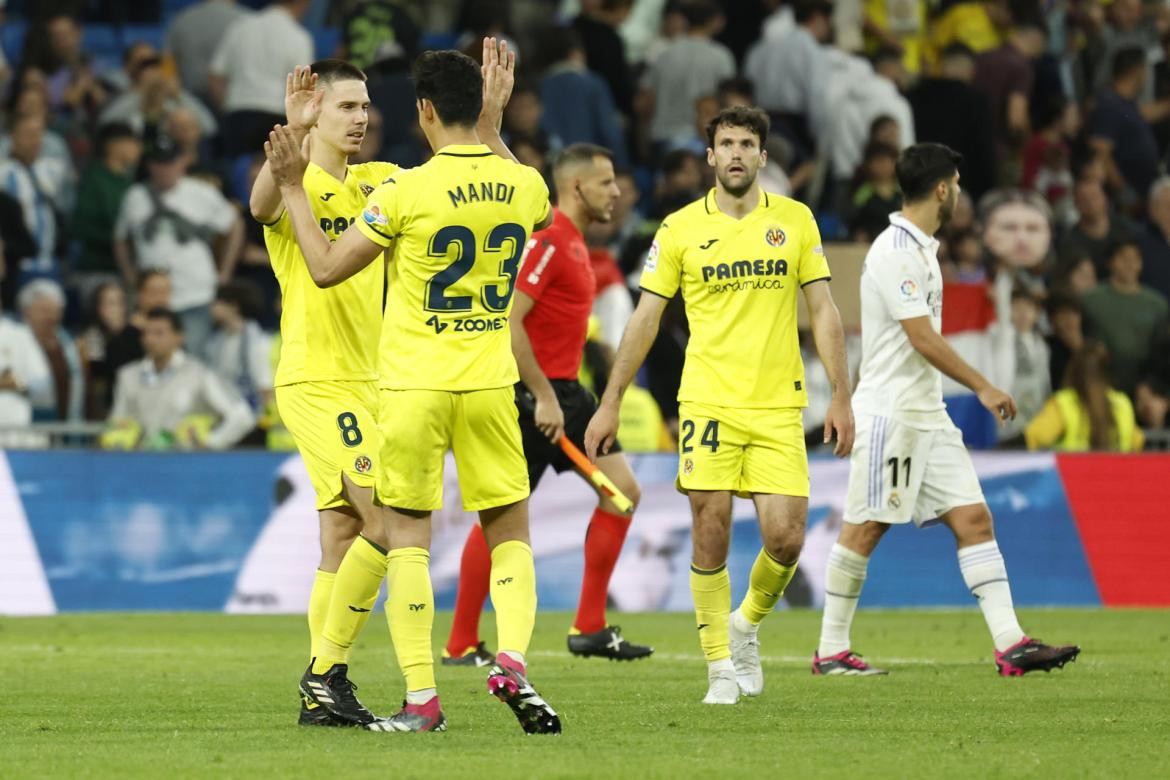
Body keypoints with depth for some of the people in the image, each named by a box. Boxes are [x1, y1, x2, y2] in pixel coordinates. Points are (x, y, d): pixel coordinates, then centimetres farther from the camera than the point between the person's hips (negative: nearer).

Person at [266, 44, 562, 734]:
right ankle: (512, 661, -10)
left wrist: (294, 189, 6)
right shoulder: (524, 185, 0)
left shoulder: (409, 190, -12)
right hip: (489, 385, 3)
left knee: (407, 535, 5)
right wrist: (493, 123, 31)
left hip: (413, 387, -3)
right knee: (511, 533, 13)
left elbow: (326, 268, -4)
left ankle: (422, 698, -1)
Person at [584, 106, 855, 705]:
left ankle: (747, 622, 22)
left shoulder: (795, 220, 6)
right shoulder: (680, 228, 3)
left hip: (778, 406, 1)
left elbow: (823, 311, 8)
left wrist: (840, 397, 1)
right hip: (707, 402, -1)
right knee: (712, 536, -5)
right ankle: (721, 667, 6)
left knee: (785, 538, -7)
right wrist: (609, 404, 3)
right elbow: (645, 318, 6)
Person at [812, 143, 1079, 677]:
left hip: (927, 413, 9)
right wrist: (982, 388, -16)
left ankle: (1010, 644, -6)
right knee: (865, 528, -2)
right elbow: (922, 338, -20)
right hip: (888, 411, -9)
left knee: (973, 518, 0)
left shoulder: (919, 248, 15)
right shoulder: (894, 251, -16)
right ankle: (830, 652, 7)